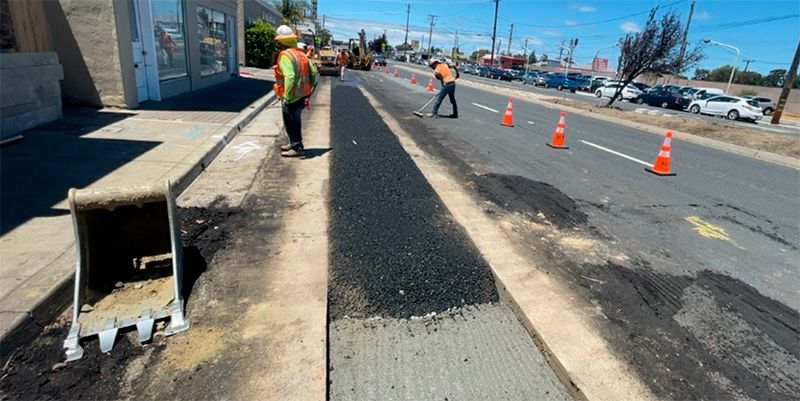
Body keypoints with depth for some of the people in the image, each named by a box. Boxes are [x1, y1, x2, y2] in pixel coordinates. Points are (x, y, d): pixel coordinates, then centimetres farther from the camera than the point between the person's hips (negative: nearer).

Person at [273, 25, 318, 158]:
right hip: (302, 96, 8)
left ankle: (297, 148, 10)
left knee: (291, 122, 4)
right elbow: (313, 72, 11)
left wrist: (286, 96, -23)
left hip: (292, 97, -8)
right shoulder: (301, 54, 8)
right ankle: (294, 143, 34)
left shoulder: (285, 55, -16)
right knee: (294, 121, 21)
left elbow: (289, 77, -28)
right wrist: (309, 88, 18)